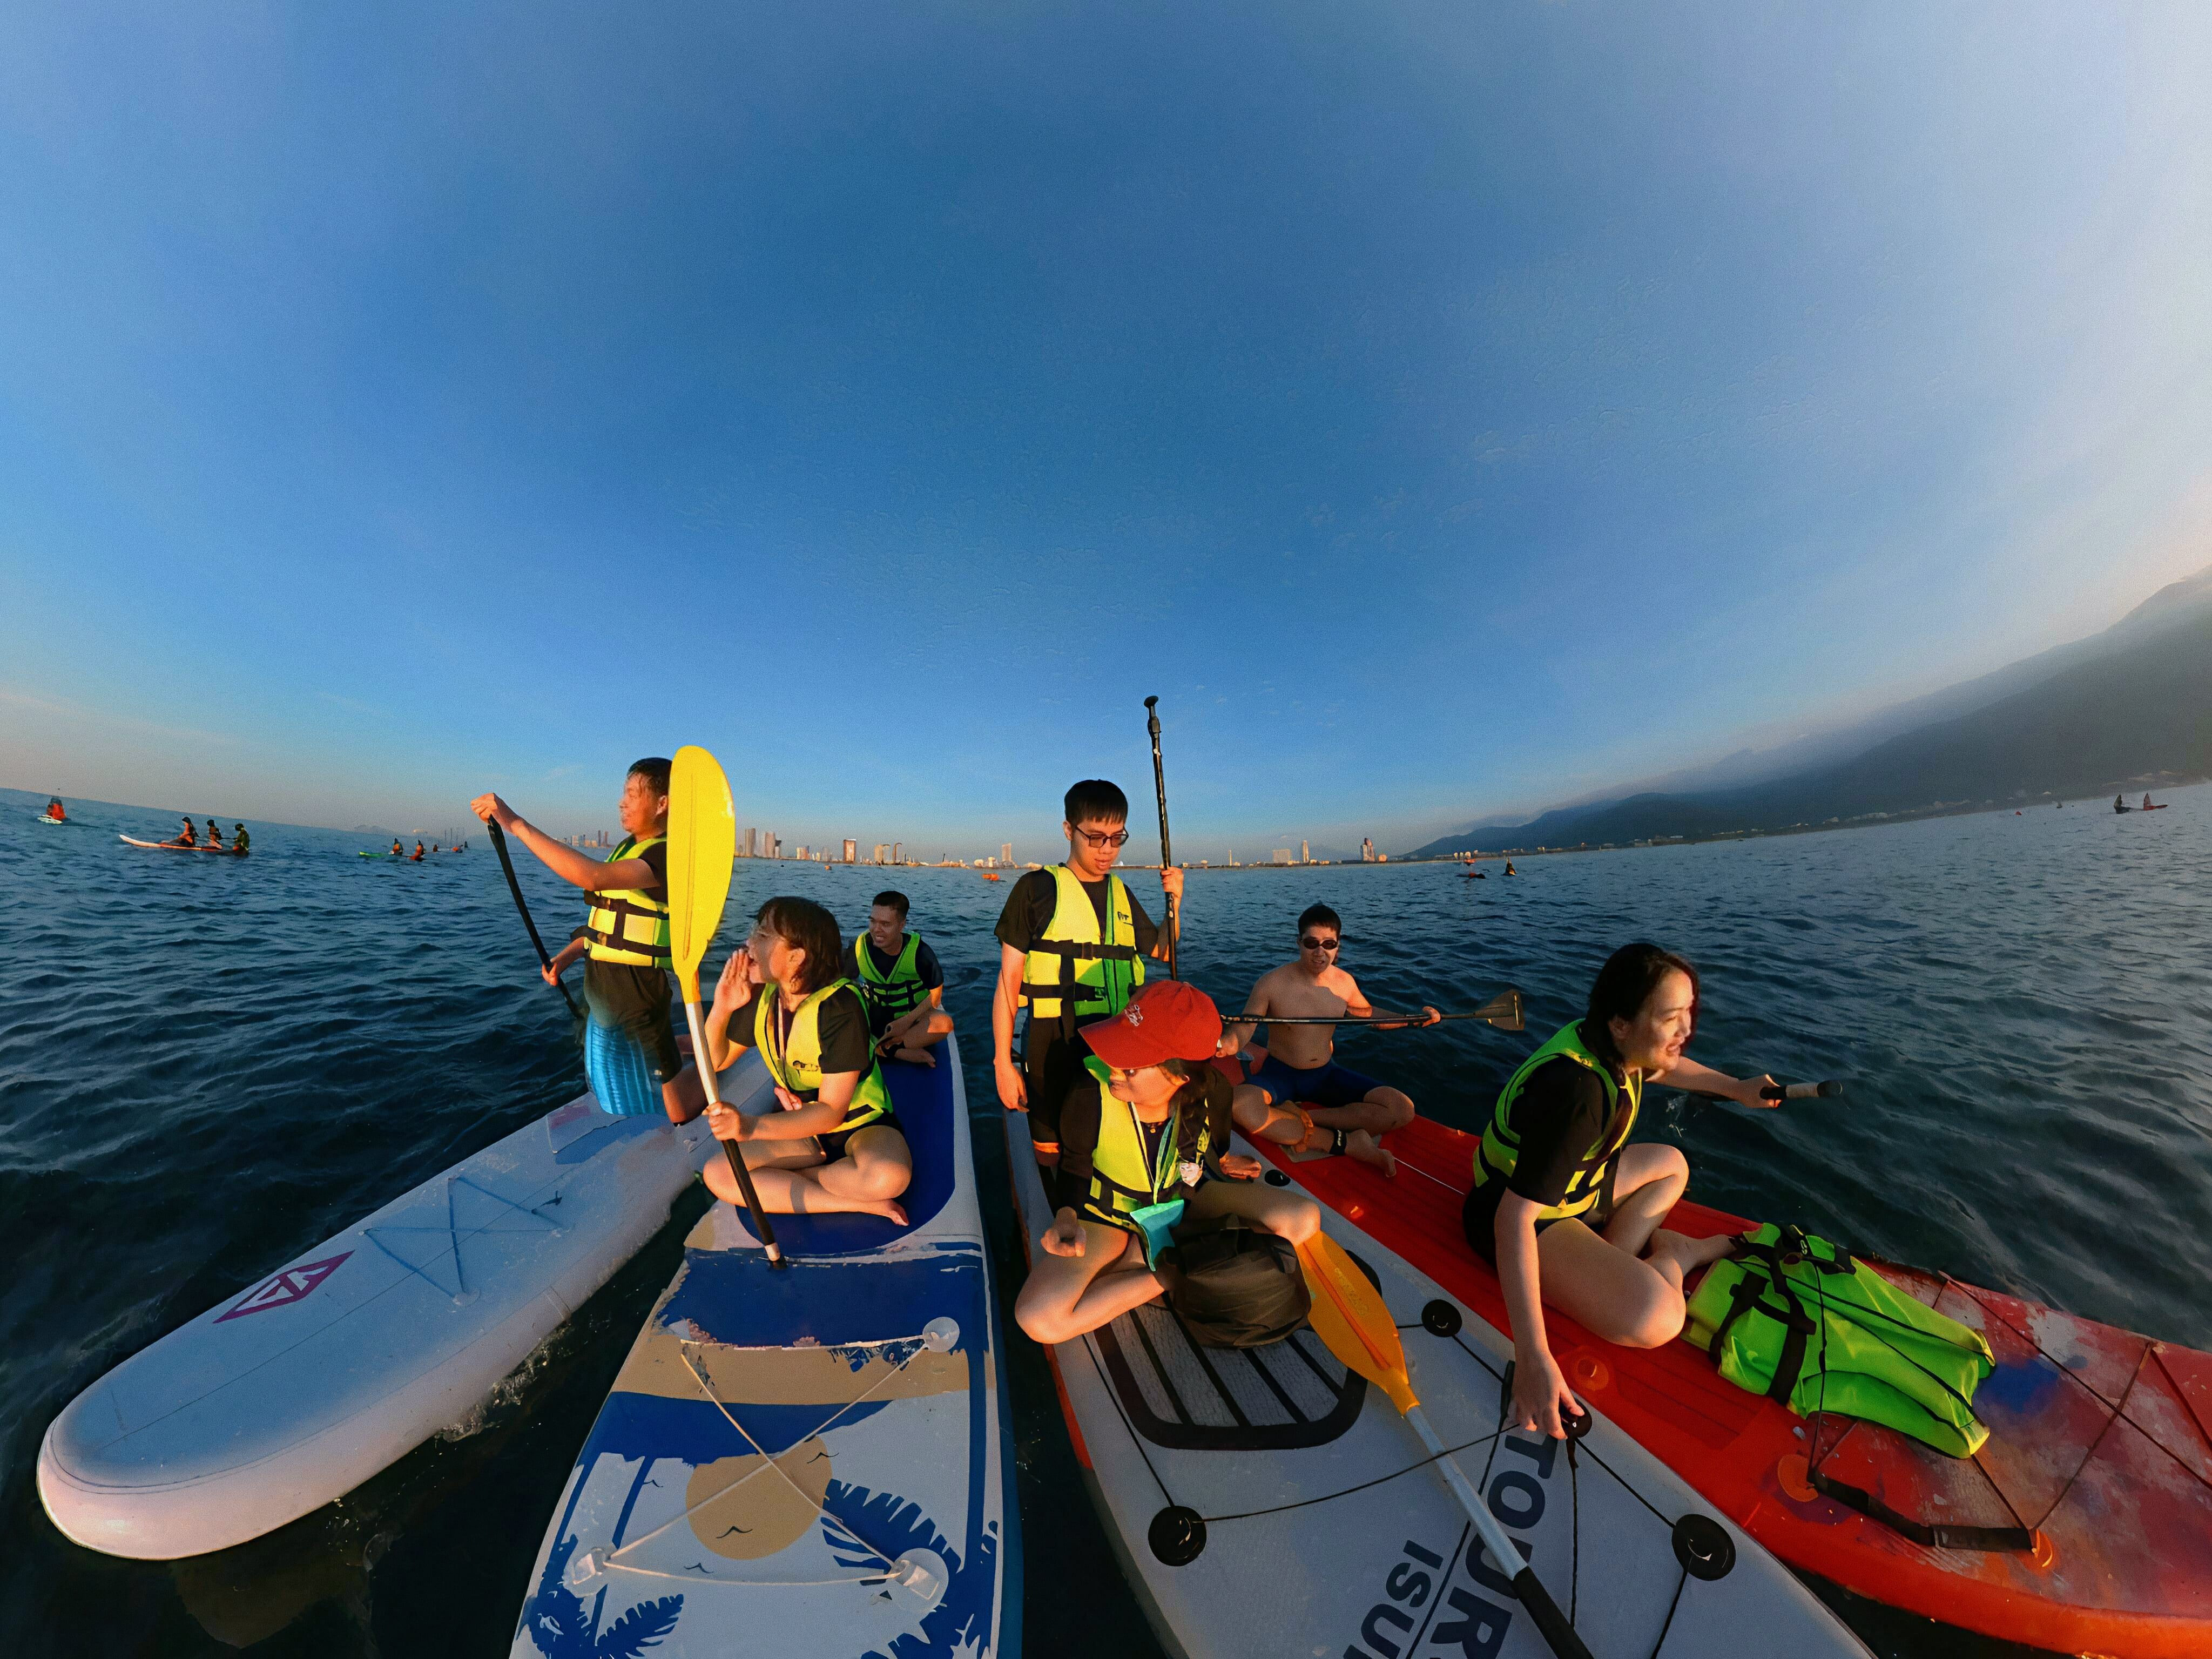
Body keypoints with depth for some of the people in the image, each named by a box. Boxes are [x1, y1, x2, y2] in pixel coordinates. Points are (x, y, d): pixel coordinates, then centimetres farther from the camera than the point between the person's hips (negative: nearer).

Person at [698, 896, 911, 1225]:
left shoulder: (839, 1006, -27)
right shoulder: (761, 998, -7)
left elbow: (831, 1111, -25)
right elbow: (716, 1061, 6)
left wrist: (752, 1126, -38)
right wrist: (721, 1008, -12)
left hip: (861, 1123, -6)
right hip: (800, 1126, 6)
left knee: (887, 1176, -36)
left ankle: (779, 1181, -8)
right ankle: (861, 1203, -14)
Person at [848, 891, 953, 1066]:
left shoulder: (919, 951, -21)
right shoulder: (861, 947, -15)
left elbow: (935, 992, -11)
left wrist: (908, 1020, -21)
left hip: (915, 1014, -3)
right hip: (875, 1016, 3)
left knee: (944, 1023, -35)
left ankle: (884, 1049, -21)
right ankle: (902, 1053, -23)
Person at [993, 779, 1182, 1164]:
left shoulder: (1121, 894, 8)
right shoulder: (1038, 888, -6)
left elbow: (1161, 950, 21)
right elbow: (1009, 981, -4)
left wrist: (1173, 904, 4)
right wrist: (1003, 1063, -7)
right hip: (1055, 1046, -4)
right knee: (1052, 1154, 7)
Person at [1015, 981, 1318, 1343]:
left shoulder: (1212, 1092, -22)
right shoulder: (1089, 1095, -30)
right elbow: (1073, 1171, -11)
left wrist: (1224, 1163, -9)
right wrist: (1066, 1216, -26)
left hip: (1186, 1202, 2)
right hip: (1110, 1216, -2)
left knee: (1303, 1219, -18)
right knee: (1039, 1318, -29)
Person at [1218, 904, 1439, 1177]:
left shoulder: (1345, 983, -4)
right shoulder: (1273, 982, -19)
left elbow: (1369, 1014, 18)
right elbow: (1241, 1032, -20)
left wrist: (1415, 1018, 4)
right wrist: (1224, 1043, -43)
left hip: (1326, 1074, 4)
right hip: (1279, 1074, -4)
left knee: (1403, 1110, -14)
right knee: (1240, 1107, -35)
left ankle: (1301, 1117, -15)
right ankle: (1344, 1142, -21)